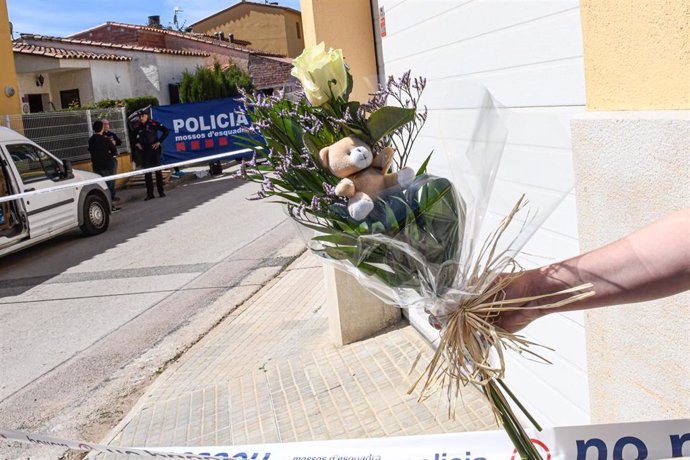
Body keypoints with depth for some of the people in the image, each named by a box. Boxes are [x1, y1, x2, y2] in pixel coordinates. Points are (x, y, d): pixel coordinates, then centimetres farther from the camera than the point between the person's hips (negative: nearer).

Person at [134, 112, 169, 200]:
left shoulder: (153, 124, -6)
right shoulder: (139, 128, 9)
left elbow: (165, 131, -9)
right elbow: (135, 137, 27)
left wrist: (159, 142, -11)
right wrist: (137, 143, 9)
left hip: (154, 150, -4)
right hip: (145, 151, 4)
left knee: (158, 170, 3)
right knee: (147, 172, 2)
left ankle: (161, 191, 11)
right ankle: (149, 194, 5)